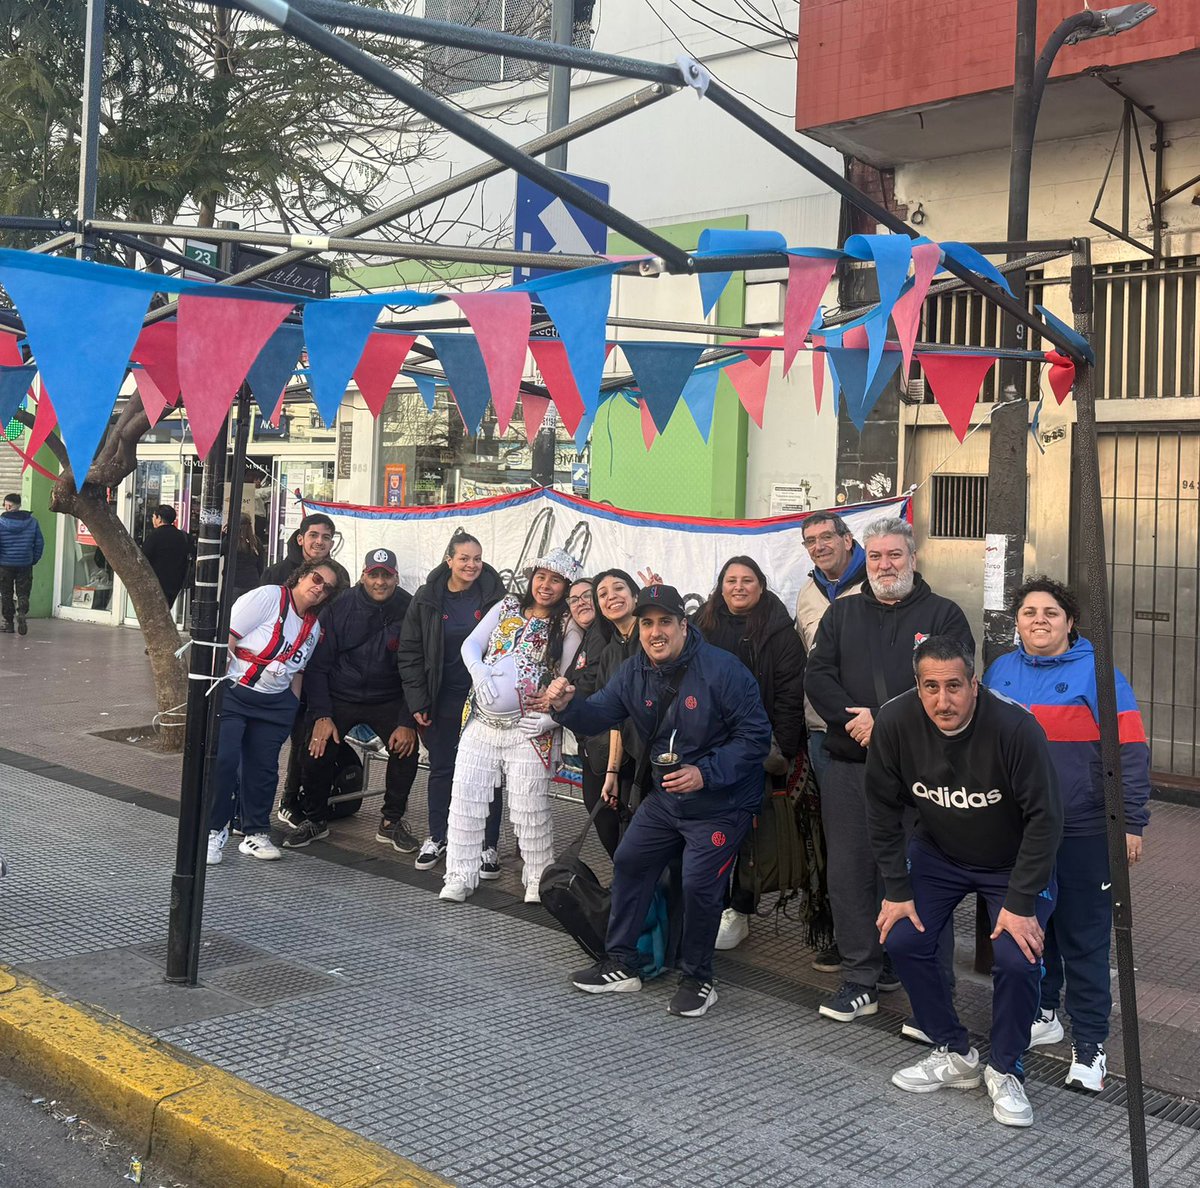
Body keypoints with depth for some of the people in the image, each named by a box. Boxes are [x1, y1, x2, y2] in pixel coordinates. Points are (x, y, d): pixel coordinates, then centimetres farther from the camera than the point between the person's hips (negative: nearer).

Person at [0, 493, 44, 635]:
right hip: (25, 565, 2)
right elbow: (40, 542, 3)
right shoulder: (32, 522, -1)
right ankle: (22, 614, -18)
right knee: (23, 593, 8)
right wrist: (34, 560, 12)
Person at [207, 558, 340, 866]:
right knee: (223, 760, -12)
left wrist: (293, 709, 14)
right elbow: (225, 639, -13)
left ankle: (255, 834, 20)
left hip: (275, 703, 6)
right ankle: (214, 831, 3)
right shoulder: (267, 597, -10)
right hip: (232, 693, -6)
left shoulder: (314, 628, 11)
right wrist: (226, 687, -15)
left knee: (263, 768, 6)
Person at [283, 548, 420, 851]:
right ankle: (314, 820, 15)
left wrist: (408, 721, -14)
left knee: (406, 746, -21)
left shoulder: (410, 611, -10)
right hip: (339, 698, 0)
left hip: (388, 699, 0)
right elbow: (317, 665, -5)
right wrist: (321, 715, -15)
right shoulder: (339, 609, -9)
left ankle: (392, 821, 0)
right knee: (317, 751, -12)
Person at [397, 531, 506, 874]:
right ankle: (436, 839, 26)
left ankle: (489, 846, 11)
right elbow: (409, 653, 2)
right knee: (441, 768, 11)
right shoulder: (427, 599, -1)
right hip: (443, 700, 1)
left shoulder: (494, 595, -4)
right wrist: (417, 701, -4)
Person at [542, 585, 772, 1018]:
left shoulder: (723, 670, -21)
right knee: (628, 863, 10)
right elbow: (599, 713, -1)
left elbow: (755, 736, -20)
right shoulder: (635, 672, -1)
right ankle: (620, 965, 25)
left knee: (699, 885, -10)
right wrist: (566, 705, -24)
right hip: (664, 797, 7)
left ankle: (697, 980, 13)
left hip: (720, 804, -7)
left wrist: (705, 773, -29)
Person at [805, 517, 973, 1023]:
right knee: (849, 872, 5)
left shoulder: (943, 615, 6)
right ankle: (861, 979, 16)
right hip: (850, 767, 3)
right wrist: (856, 720, -11)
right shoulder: (841, 614, 16)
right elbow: (817, 677, 5)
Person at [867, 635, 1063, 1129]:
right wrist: (896, 891, -10)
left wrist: (1020, 902, -22)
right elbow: (883, 811, -10)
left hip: (1014, 861, -3)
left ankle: (1005, 1070, 7)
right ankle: (955, 1054, 14)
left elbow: (1044, 817, -23)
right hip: (938, 852, 3)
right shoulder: (895, 722, -23)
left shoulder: (1014, 726, -32)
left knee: (1017, 957, -19)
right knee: (903, 939, -8)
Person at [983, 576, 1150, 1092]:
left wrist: (1130, 823, -13)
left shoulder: (1096, 673, -8)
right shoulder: (1000, 672, 8)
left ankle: (1089, 1043, 13)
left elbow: (1130, 752, -10)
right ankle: (1042, 1014, 34)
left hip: (1081, 835, -5)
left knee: (1083, 939, 2)